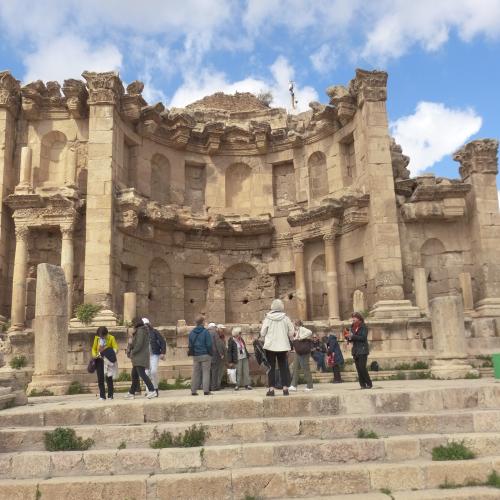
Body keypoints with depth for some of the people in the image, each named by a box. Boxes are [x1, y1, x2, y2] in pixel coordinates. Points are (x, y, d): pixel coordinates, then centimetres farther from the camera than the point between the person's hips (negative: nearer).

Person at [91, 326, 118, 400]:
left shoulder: (111, 338, -5)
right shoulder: (96, 338, 5)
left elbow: (115, 348, -10)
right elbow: (94, 348, 11)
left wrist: (112, 354, -30)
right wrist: (94, 355, -9)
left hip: (108, 360, -3)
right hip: (99, 360, 3)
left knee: (108, 378, -1)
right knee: (100, 378, 4)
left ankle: (110, 395, 5)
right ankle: (102, 396, 12)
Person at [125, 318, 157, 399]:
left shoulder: (140, 331, -12)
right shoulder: (144, 330, 18)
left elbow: (139, 344, -20)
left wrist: (132, 352, -9)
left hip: (140, 356, -10)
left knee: (141, 374, -16)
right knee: (134, 374, 14)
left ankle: (152, 391, -21)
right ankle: (131, 393, 21)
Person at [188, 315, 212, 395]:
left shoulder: (191, 332, 7)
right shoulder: (205, 332, -10)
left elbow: (190, 345, 10)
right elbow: (209, 345, -11)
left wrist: (192, 353, 16)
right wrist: (210, 354, -2)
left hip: (195, 356, 5)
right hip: (205, 355, -5)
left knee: (195, 373, 10)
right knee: (206, 372, 0)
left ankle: (193, 390, 10)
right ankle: (206, 390, -3)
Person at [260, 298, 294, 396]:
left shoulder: (268, 318, -8)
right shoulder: (285, 318, -4)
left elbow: (262, 333, -6)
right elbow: (291, 333, -2)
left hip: (270, 345, -1)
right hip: (283, 346, 2)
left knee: (271, 367, 4)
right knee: (283, 367, 10)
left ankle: (271, 389, 1)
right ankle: (285, 388, 9)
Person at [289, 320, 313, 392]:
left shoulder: (302, 329, -12)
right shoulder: (297, 331, 15)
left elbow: (310, 332, -32)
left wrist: (301, 337, -26)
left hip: (304, 353, -9)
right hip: (298, 353, 9)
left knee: (306, 368, -2)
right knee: (295, 368, 5)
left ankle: (310, 386, 7)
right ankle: (294, 386, 5)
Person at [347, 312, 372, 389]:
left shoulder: (363, 327, -7)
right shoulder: (352, 327, 12)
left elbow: (363, 337, -17)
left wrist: (352, 336, -19)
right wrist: (348, 337, -4)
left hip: (363, 350, -6)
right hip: (355, 350, 6)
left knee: (362, 368, -11)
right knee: (358, 369, 3)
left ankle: (369, 383, 2)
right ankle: (362, 385, 7)